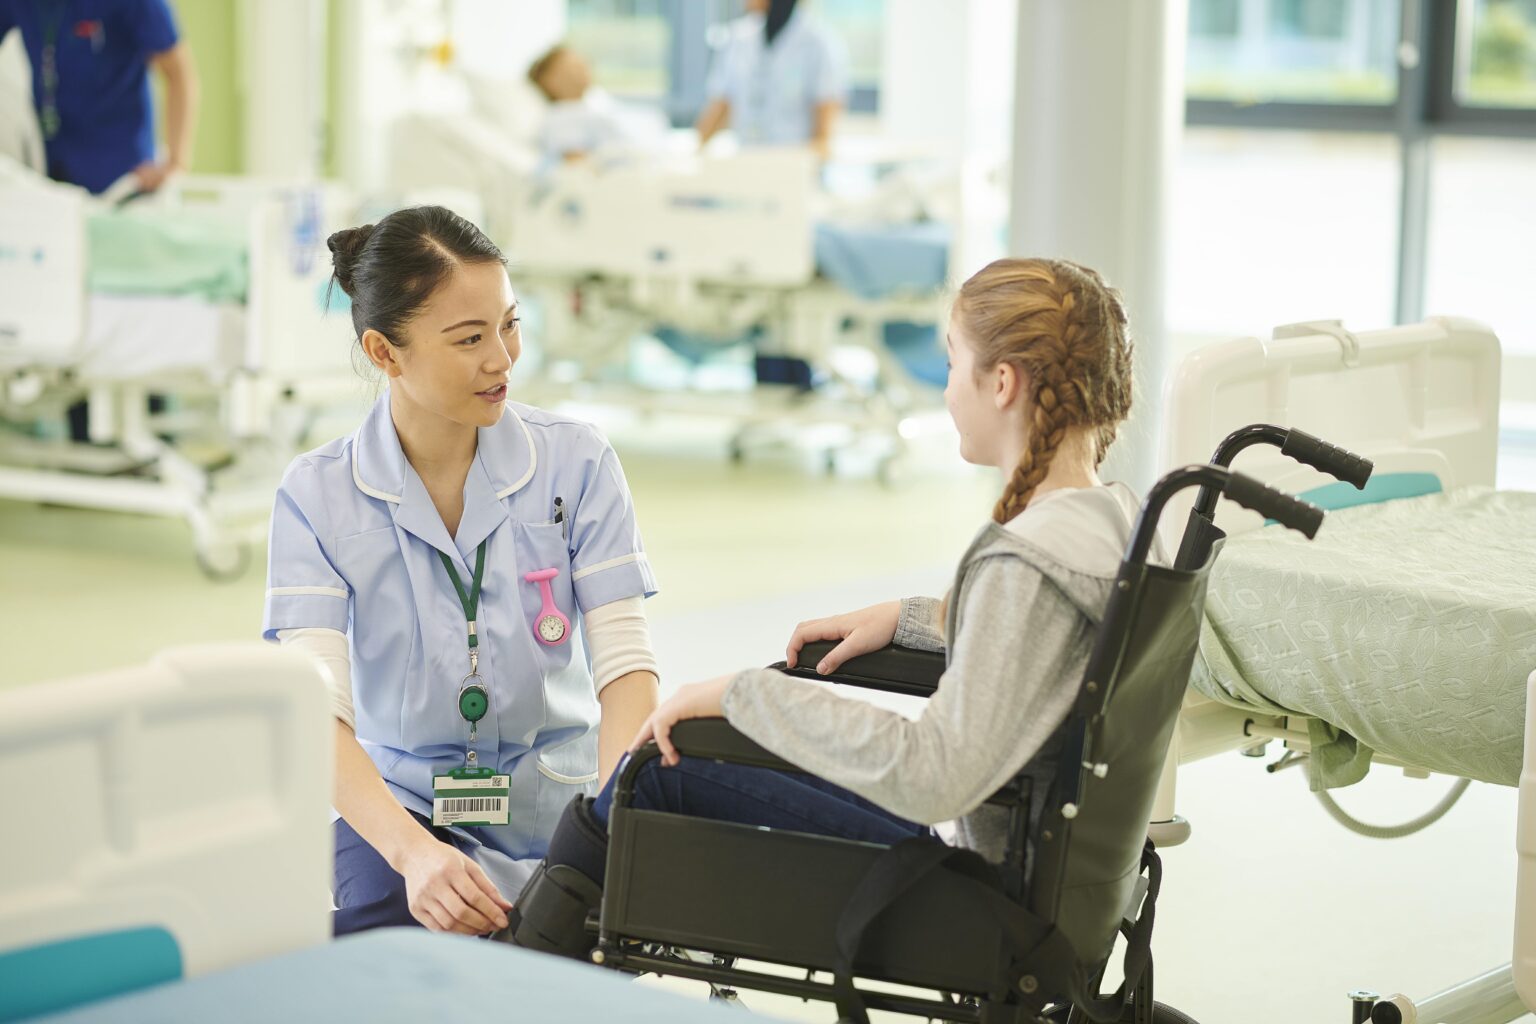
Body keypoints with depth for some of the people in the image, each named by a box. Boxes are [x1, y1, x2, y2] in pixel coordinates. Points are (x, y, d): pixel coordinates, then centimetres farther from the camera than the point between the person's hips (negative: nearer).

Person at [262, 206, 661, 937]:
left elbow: (625, 663, -8)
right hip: (400, 808, -1)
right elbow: (317, 706, -15)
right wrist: (413, 851, -34)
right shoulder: (319, 495, -5)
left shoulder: (575, 462, 0)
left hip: (553, 813, 1)